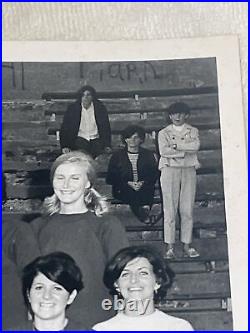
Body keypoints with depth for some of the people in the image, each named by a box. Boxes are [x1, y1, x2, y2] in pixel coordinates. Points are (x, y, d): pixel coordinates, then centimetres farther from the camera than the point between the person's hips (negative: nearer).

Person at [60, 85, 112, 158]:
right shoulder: (73, 108, -2)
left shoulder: (100, 108, 0)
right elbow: (65, 128, -1)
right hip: (80, 138, -1)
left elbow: (106, 127, 3)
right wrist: (65, 146, -12)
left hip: (96, 139, 1)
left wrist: (107, 146, -7)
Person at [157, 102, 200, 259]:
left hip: (189, 170, 2)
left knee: (188, 210, -1)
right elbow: (163, 151, -8)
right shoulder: (164, 133, 10)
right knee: (170, 210, -5)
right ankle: (170, 247, -3)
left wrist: (175, 145, -9)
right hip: (170, 170, -1)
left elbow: (196, 146, -7)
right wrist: (185, 151, -7)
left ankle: (187, 245, 4)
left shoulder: (193, 131, 14)